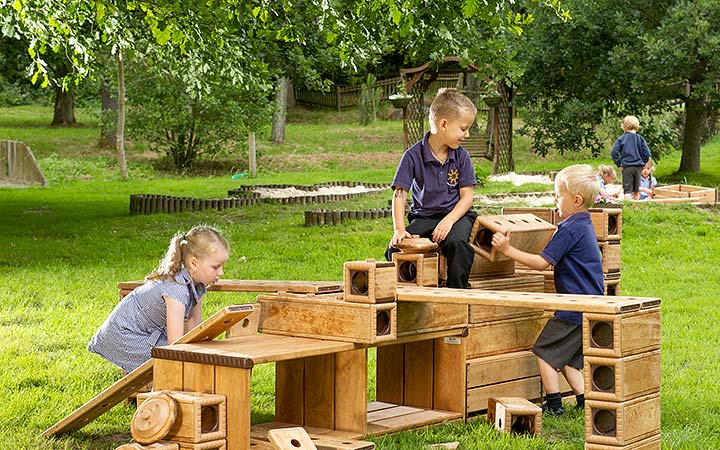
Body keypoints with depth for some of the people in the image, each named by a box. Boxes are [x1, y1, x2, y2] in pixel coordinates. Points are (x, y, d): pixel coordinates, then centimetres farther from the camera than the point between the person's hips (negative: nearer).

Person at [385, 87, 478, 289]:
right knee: (395, 249, -23)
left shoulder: (461, 156, -3)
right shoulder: (413, 156, -9)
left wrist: (449, 221, -20)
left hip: (456, 214, 0)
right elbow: (400, 194, -11)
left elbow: (467, 196, -2)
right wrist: (399, 229, -23)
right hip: (423, 217, 0)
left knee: (456, 241, -34)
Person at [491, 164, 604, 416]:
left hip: (574, 308, -9)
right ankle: (584, 400, 13)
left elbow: (542, 263, -18)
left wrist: (508, 250, -15)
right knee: (566, 358, 16)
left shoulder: (570, 229, -17)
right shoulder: (584, 226, 14)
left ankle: (554, 404, 1)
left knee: (545, 352, 0)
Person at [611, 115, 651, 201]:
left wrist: (619, 164, -2)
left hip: (626, 167, -2)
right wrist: (643, 162, 11)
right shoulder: (640, 139, 1)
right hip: (638, 166, 3)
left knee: (627, 189, -3)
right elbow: (647, 153, -2)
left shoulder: (621, 139, -3)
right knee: (636, 190, 15)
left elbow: (614, 152, -9)